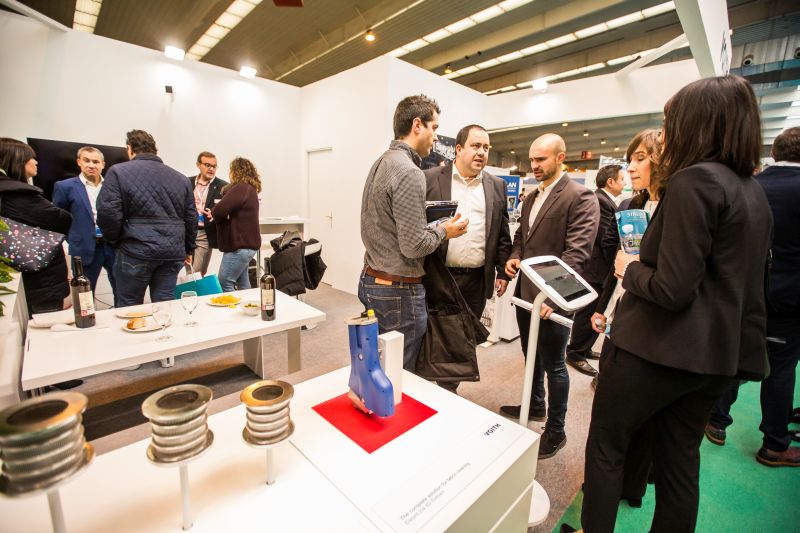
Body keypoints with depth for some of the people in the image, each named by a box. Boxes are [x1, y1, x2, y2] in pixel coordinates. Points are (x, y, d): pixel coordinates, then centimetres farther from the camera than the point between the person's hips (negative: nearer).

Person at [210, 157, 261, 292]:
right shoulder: (249, 188, 18)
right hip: (245, 243, 10)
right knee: (242, 282, 16)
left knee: (225, 282, -4)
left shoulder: (241, 188, -16)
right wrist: (219, 216, 1)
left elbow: (218, 210, -23)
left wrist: (214, 215, 0)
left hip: (240, 245, -10)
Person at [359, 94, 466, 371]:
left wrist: (432, 225, 13)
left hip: (370, 280, 9)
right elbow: (414, 246, -22)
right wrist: (443, 230, -4)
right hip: (398, 290, -9)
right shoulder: (409, 172, -19)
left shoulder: (381, 163, 10)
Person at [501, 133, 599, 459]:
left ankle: (555, 430, 27)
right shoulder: (531, 197, 13)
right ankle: (535, 406, 45)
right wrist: (514, 257, 0)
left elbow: (577, 251, -19)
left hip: (551, 298, -7)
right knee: (531, 356, 22)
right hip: (525, 291, 8)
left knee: (552, 364, 7)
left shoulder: (580, 197, -12)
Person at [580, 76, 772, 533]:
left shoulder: (693, 179, -16)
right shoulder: (753, 189, 11)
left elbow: (673, 288, -22)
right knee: (682, 459, 20)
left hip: (663, 345, -8)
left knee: (606, 443, 11)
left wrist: (630, 268, -5)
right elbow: (734, 276, 17)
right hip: (722, 352, 8)